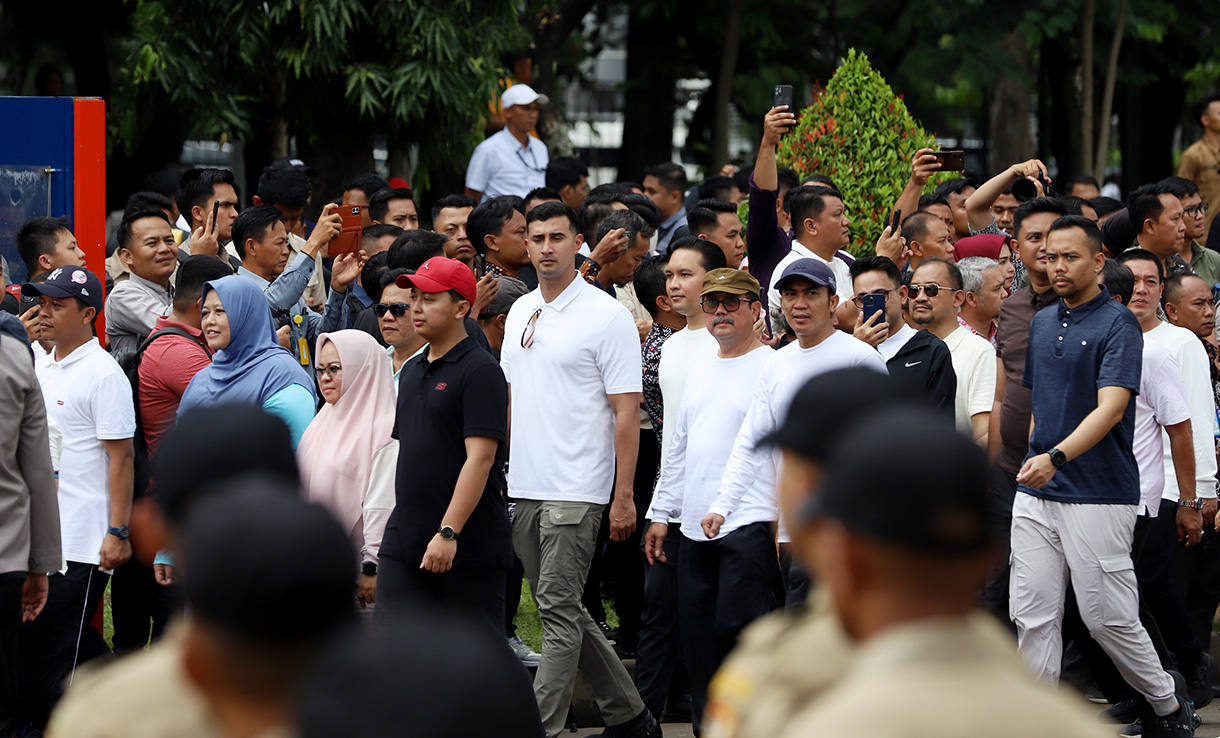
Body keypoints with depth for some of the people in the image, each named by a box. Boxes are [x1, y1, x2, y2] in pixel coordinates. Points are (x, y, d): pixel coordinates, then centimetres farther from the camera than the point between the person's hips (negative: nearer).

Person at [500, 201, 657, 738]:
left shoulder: (606, 316, -7)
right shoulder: (520, 312, 13)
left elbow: (627, 411, -9)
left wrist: (623, 496, -14)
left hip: (576, 488, -7)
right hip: (524, 488, 7)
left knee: (558, 611, -9)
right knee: (560, 611, 12)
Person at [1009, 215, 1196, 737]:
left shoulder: (1118, 324, -10)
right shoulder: (1041, 324, 13)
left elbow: (1110, 408, -22)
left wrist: (1056, 457, -35)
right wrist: (1032, 463, 16)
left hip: (1098, 495, -7)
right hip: (1036, 496, 7)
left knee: (1109, 617, 0)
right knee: (1032, 616, 2)